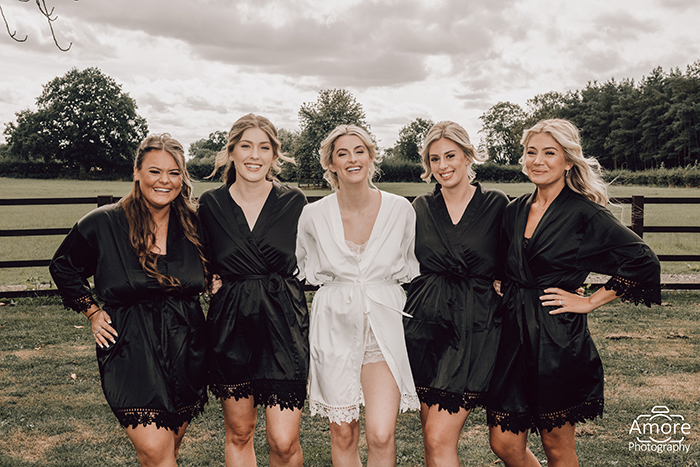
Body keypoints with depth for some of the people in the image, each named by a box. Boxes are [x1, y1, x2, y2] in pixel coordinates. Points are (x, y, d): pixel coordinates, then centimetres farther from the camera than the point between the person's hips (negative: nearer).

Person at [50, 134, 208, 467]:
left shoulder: (193, 226, 3)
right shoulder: (102, 224, -6)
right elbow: (63, 268, 10)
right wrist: (92, 312, 5)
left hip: (186, 352, 4)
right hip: (130, 350, -3)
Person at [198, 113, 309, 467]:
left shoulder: (294, 202, 0)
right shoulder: (210, 204, 2)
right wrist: (215, 279, -1)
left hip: (283, 325, -1)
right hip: (231, 326, 2)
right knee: (238, 433, 14)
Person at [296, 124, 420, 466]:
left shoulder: (401, 210, -4)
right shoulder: (314, 215, -4)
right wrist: (341, 293, 8)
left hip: (384, 328, 0)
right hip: (335, 329, 1)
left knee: (381, 435, -9)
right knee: (343, 435, 8)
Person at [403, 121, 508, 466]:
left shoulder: (496, 204, 1)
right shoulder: (421, 208, 9)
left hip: (475, 329, -3)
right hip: (425, 324, 3)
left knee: (440, 439, -11)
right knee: (431, 435, 10)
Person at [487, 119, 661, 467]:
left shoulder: (584, 212, -9)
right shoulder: (515, 211, 8)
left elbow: (643, 260, -10)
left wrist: (591, 301, -9)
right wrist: (512, 300, 7)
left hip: (558, 340, -5)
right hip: (514, 334, 5)